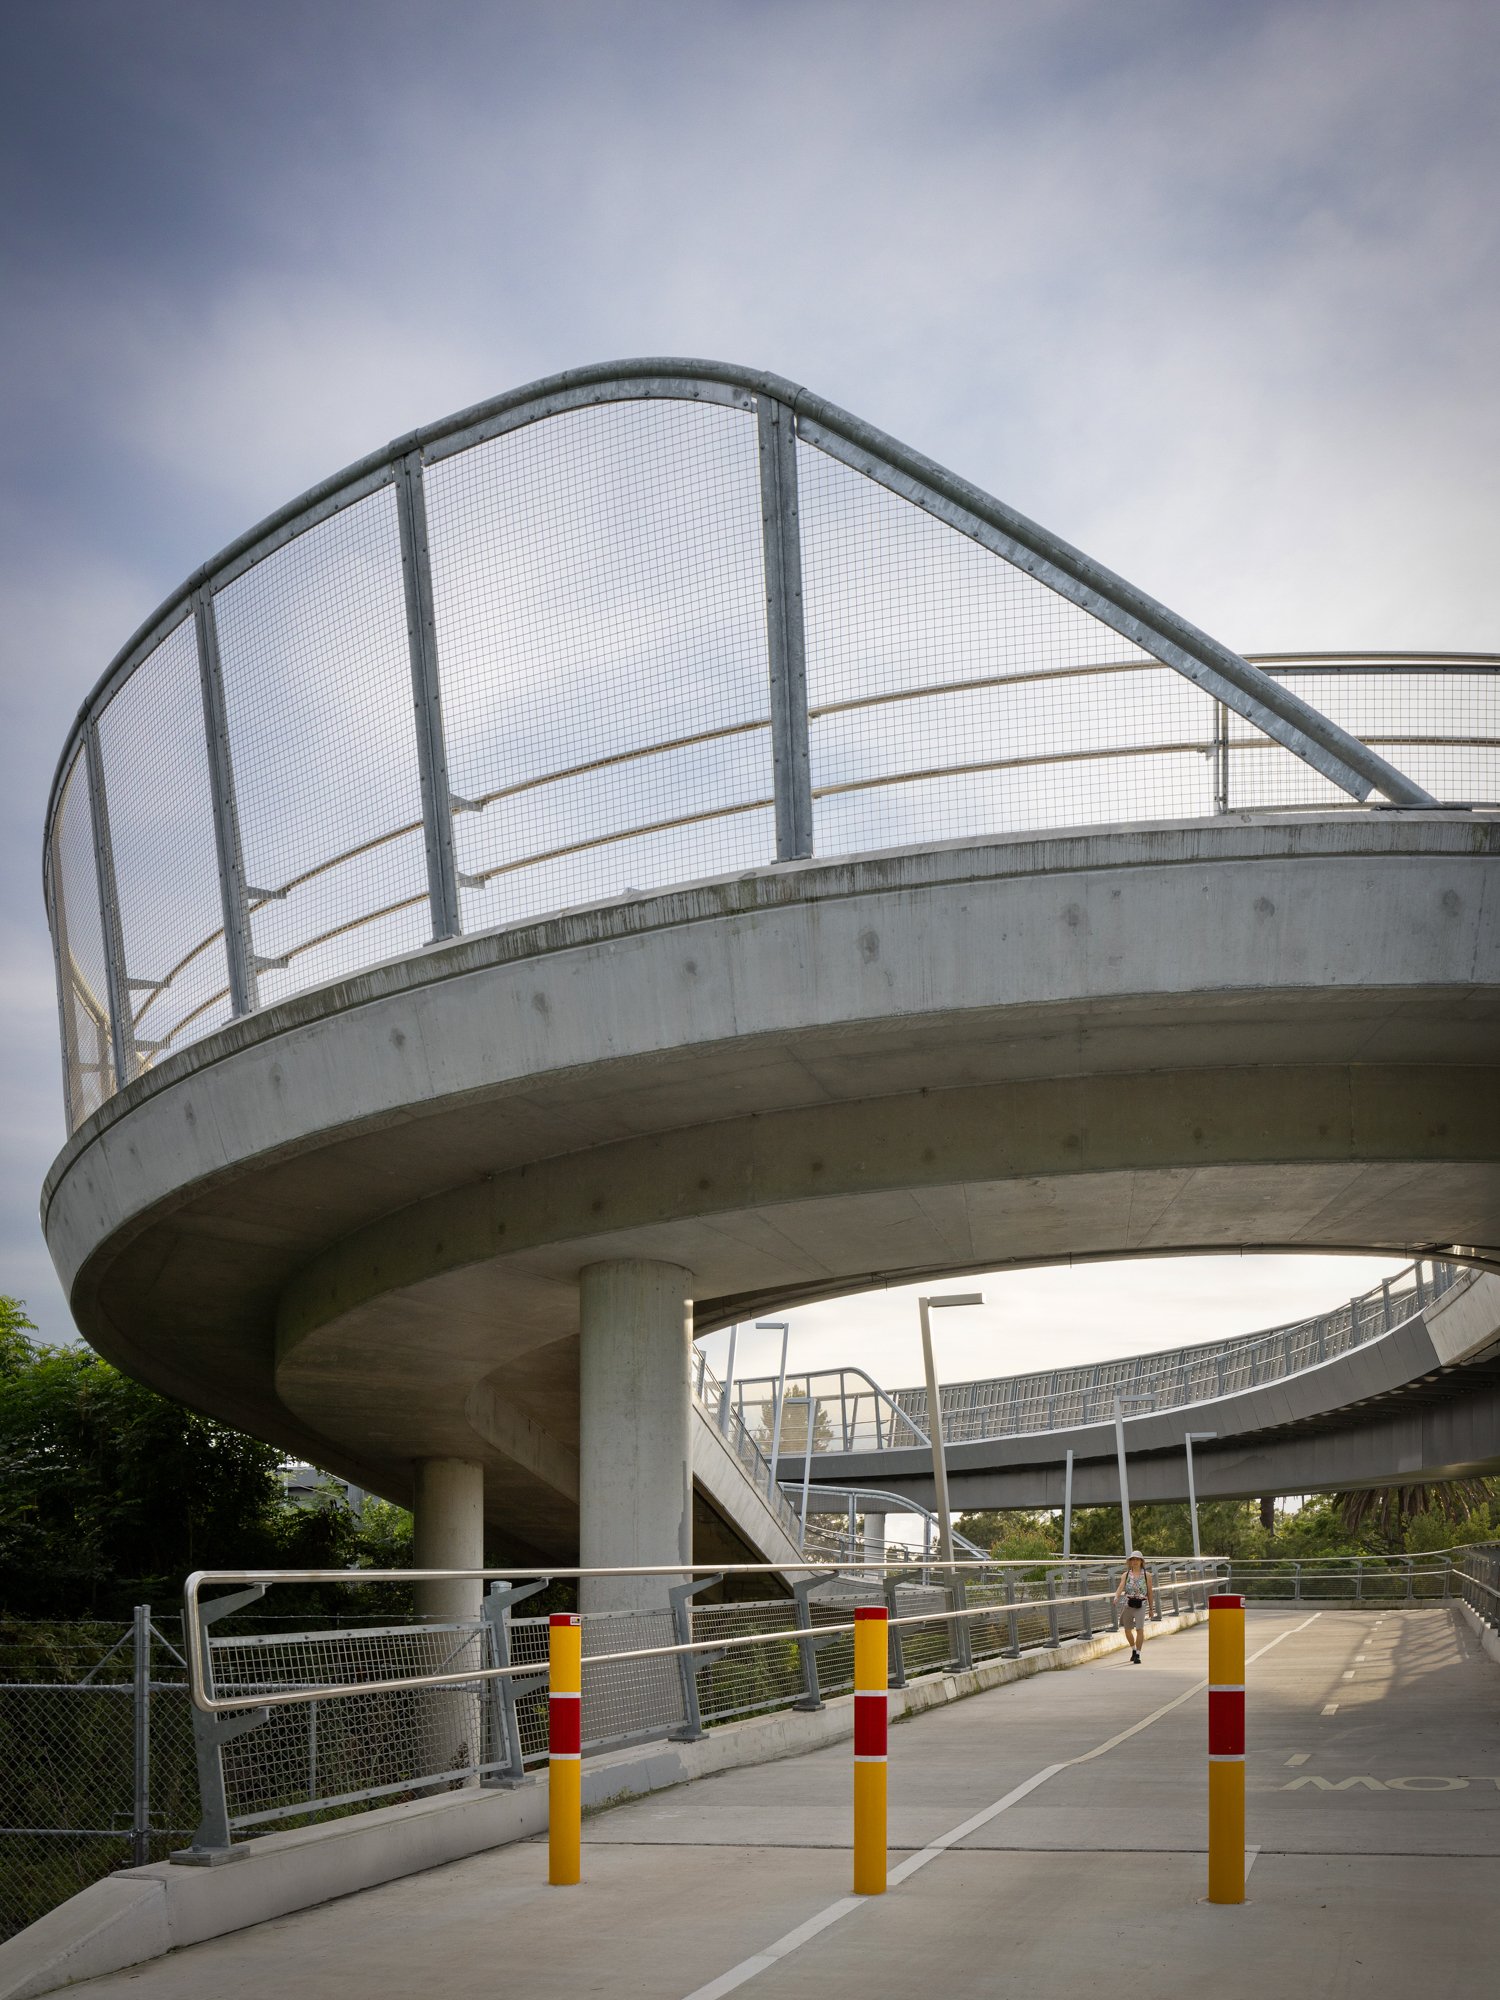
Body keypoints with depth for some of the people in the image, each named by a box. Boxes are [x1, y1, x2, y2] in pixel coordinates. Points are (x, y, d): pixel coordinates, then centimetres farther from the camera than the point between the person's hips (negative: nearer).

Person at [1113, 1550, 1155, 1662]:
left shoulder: (1147, 1575, 4)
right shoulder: (1126, 1575, 6)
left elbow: (1150, 1592, 8)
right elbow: (1121, 1587, -8)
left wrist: (1151, 1609, 11)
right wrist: (1116, 1597, -29)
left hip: (1141, 1605, -2)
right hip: (1128, 1604, 2)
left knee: (1140, 1629, -14)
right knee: (1127, 1629, 11)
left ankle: (1138, 1654, -5)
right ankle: (1133, 1649, 36)